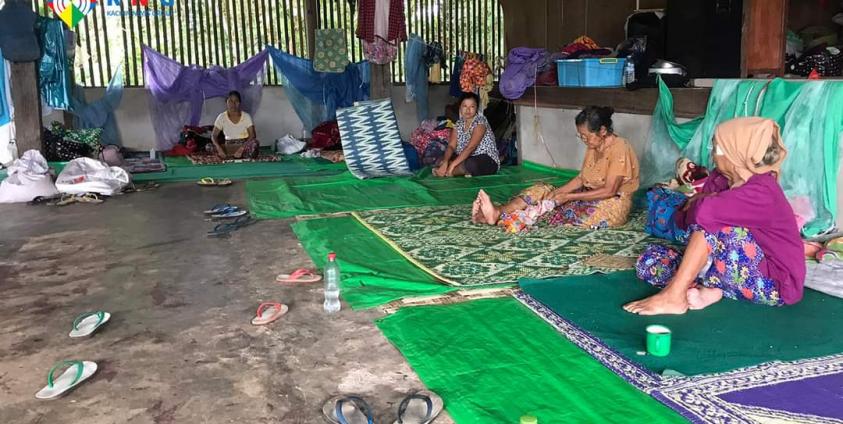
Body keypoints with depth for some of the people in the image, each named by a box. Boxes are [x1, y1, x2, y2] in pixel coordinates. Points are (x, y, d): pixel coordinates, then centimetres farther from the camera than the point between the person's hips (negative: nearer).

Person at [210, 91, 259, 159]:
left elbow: (252, 136, -12)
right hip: (229, 146, 2)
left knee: (255, 142, -33)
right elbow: (214, 136, -4)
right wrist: (219, 148, -27)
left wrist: (241, 148, -30)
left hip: (244, 145, -2)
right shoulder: (221, 117, -2)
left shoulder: (246, 116, -5)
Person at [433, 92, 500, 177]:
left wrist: (453, 165, -31)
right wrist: (445, 161, -24)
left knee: (470, 164, -38)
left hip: (487, 160, -7)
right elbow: (451, 146, -2)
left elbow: (470, 147, -25)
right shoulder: (459, 123, 6)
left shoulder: (480, 122, -15)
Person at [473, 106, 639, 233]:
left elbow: (609, 191, -23)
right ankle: (498, 212, -28)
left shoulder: (619, 149, -19)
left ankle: (500, 217, -33)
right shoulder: (594, 147, 7)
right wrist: (557, 192, -9)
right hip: (590, 197, 8)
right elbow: (581, 178, 8)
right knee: (543, 190, -9)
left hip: (613, 204, -8)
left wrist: (568, 197, -22)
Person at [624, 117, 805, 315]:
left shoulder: (760, 192, -23)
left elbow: (704, 212, -39)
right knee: (649, 259, -2)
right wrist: (695, 204, -19)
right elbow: (682, 219, 3)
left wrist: (692, 207, -16)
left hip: (773, 284, -8)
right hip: (740, 270, 8)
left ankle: (673, 296, -26)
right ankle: (709, 290, -19)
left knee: (709, 221, -29)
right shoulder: (720, 179, 1)